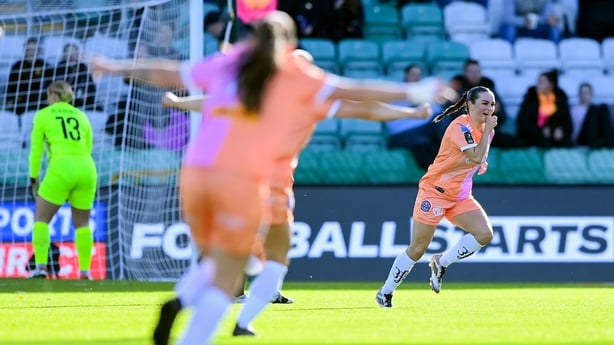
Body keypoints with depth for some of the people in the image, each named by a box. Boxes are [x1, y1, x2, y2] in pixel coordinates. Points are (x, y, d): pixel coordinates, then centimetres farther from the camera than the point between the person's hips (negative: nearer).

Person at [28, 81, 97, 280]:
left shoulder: (43, 115, 10)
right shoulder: (81, 116, 20)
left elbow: (36, 150, 9)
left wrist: (34, 178, 17)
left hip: (61, 168, -4)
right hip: (87, 169, 4)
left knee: (41, 218, 7)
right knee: (82, 223, 14)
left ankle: (41, 267, -7)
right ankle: (85, 270, 8)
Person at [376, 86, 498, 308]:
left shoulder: (485, 129, 7)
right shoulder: (461, 127, -19)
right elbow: (476, 157, -29)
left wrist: (481, 164, 4)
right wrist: (488, 130, -22)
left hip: (460, 196, 8)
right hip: (435, 190, -7)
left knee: (484, 234, -14)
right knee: (417, 250, -4)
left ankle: (442, 263, 3)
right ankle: (385, 292, 11)